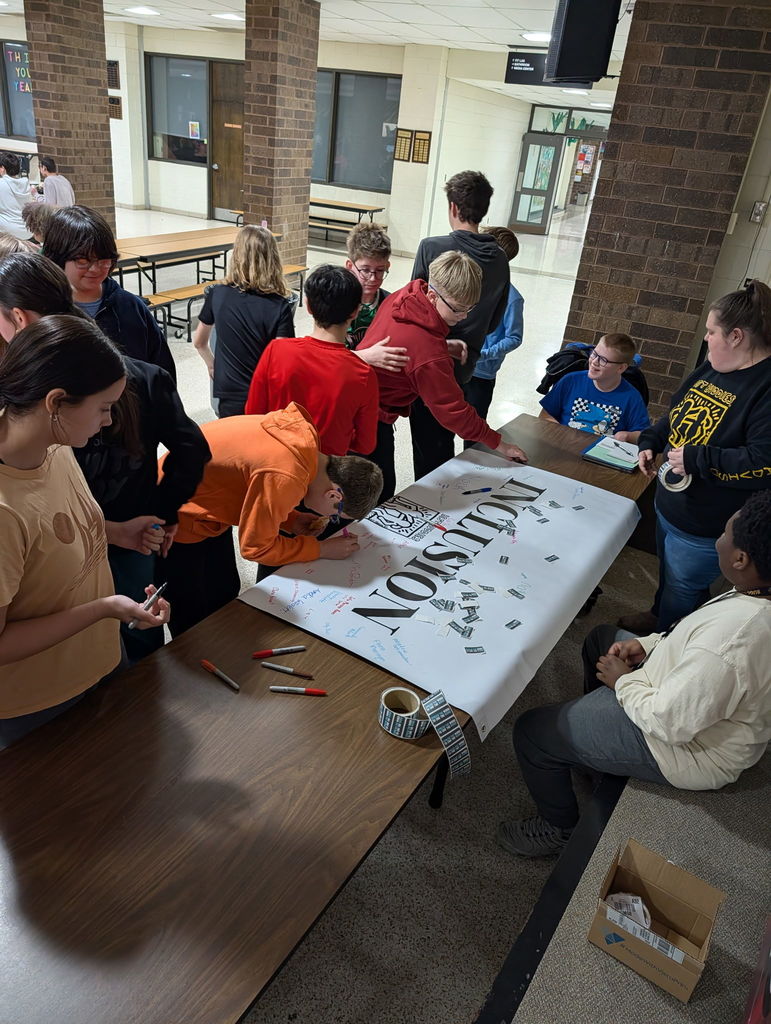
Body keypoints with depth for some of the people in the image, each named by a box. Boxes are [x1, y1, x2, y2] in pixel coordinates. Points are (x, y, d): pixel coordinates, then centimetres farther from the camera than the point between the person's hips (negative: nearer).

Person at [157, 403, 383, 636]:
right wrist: (322, 549, -14)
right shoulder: (286, 479, -35)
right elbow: (256, 547, -21)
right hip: (178, 520, -8)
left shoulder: (303, 433, -10)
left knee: (225, 595, 18)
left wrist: (292, 521, -5)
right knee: (192, 617, 5)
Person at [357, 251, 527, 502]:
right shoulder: (430, 353, -30)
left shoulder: (403, 296, -5)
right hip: (373, 420, -10)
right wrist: (497, 443, -11)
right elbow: (453, 410, -21)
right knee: (381, 497, 0)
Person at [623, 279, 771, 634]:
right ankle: (657, 616, 54)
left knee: (683, 590, 14)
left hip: (704, 529, -8)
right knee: (668, 575, 30)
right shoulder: (712, 369, 3)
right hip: (669, 505, 8)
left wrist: (696, 459, -30)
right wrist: (650, 441, 3)